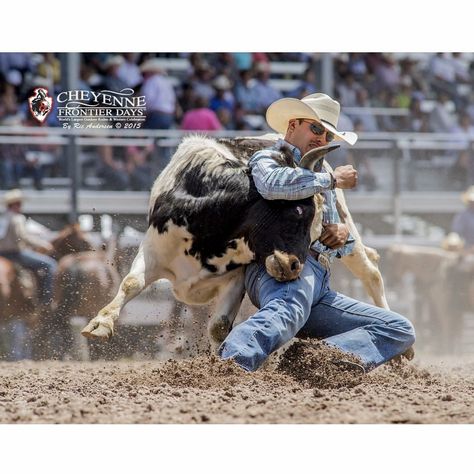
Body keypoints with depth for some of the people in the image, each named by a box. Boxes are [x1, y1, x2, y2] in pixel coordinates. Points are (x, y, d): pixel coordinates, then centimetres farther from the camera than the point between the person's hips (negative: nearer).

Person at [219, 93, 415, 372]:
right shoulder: (267, 159, 12)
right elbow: (272, 184, -16)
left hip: (320, 289, 8)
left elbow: (345, 249, 36)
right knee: (288, 312, -41)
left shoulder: (321, 177, 36)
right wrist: (333, 179, -4)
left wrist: (343, 234, 10)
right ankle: (231, 365, -68)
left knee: (400, 330, -2)